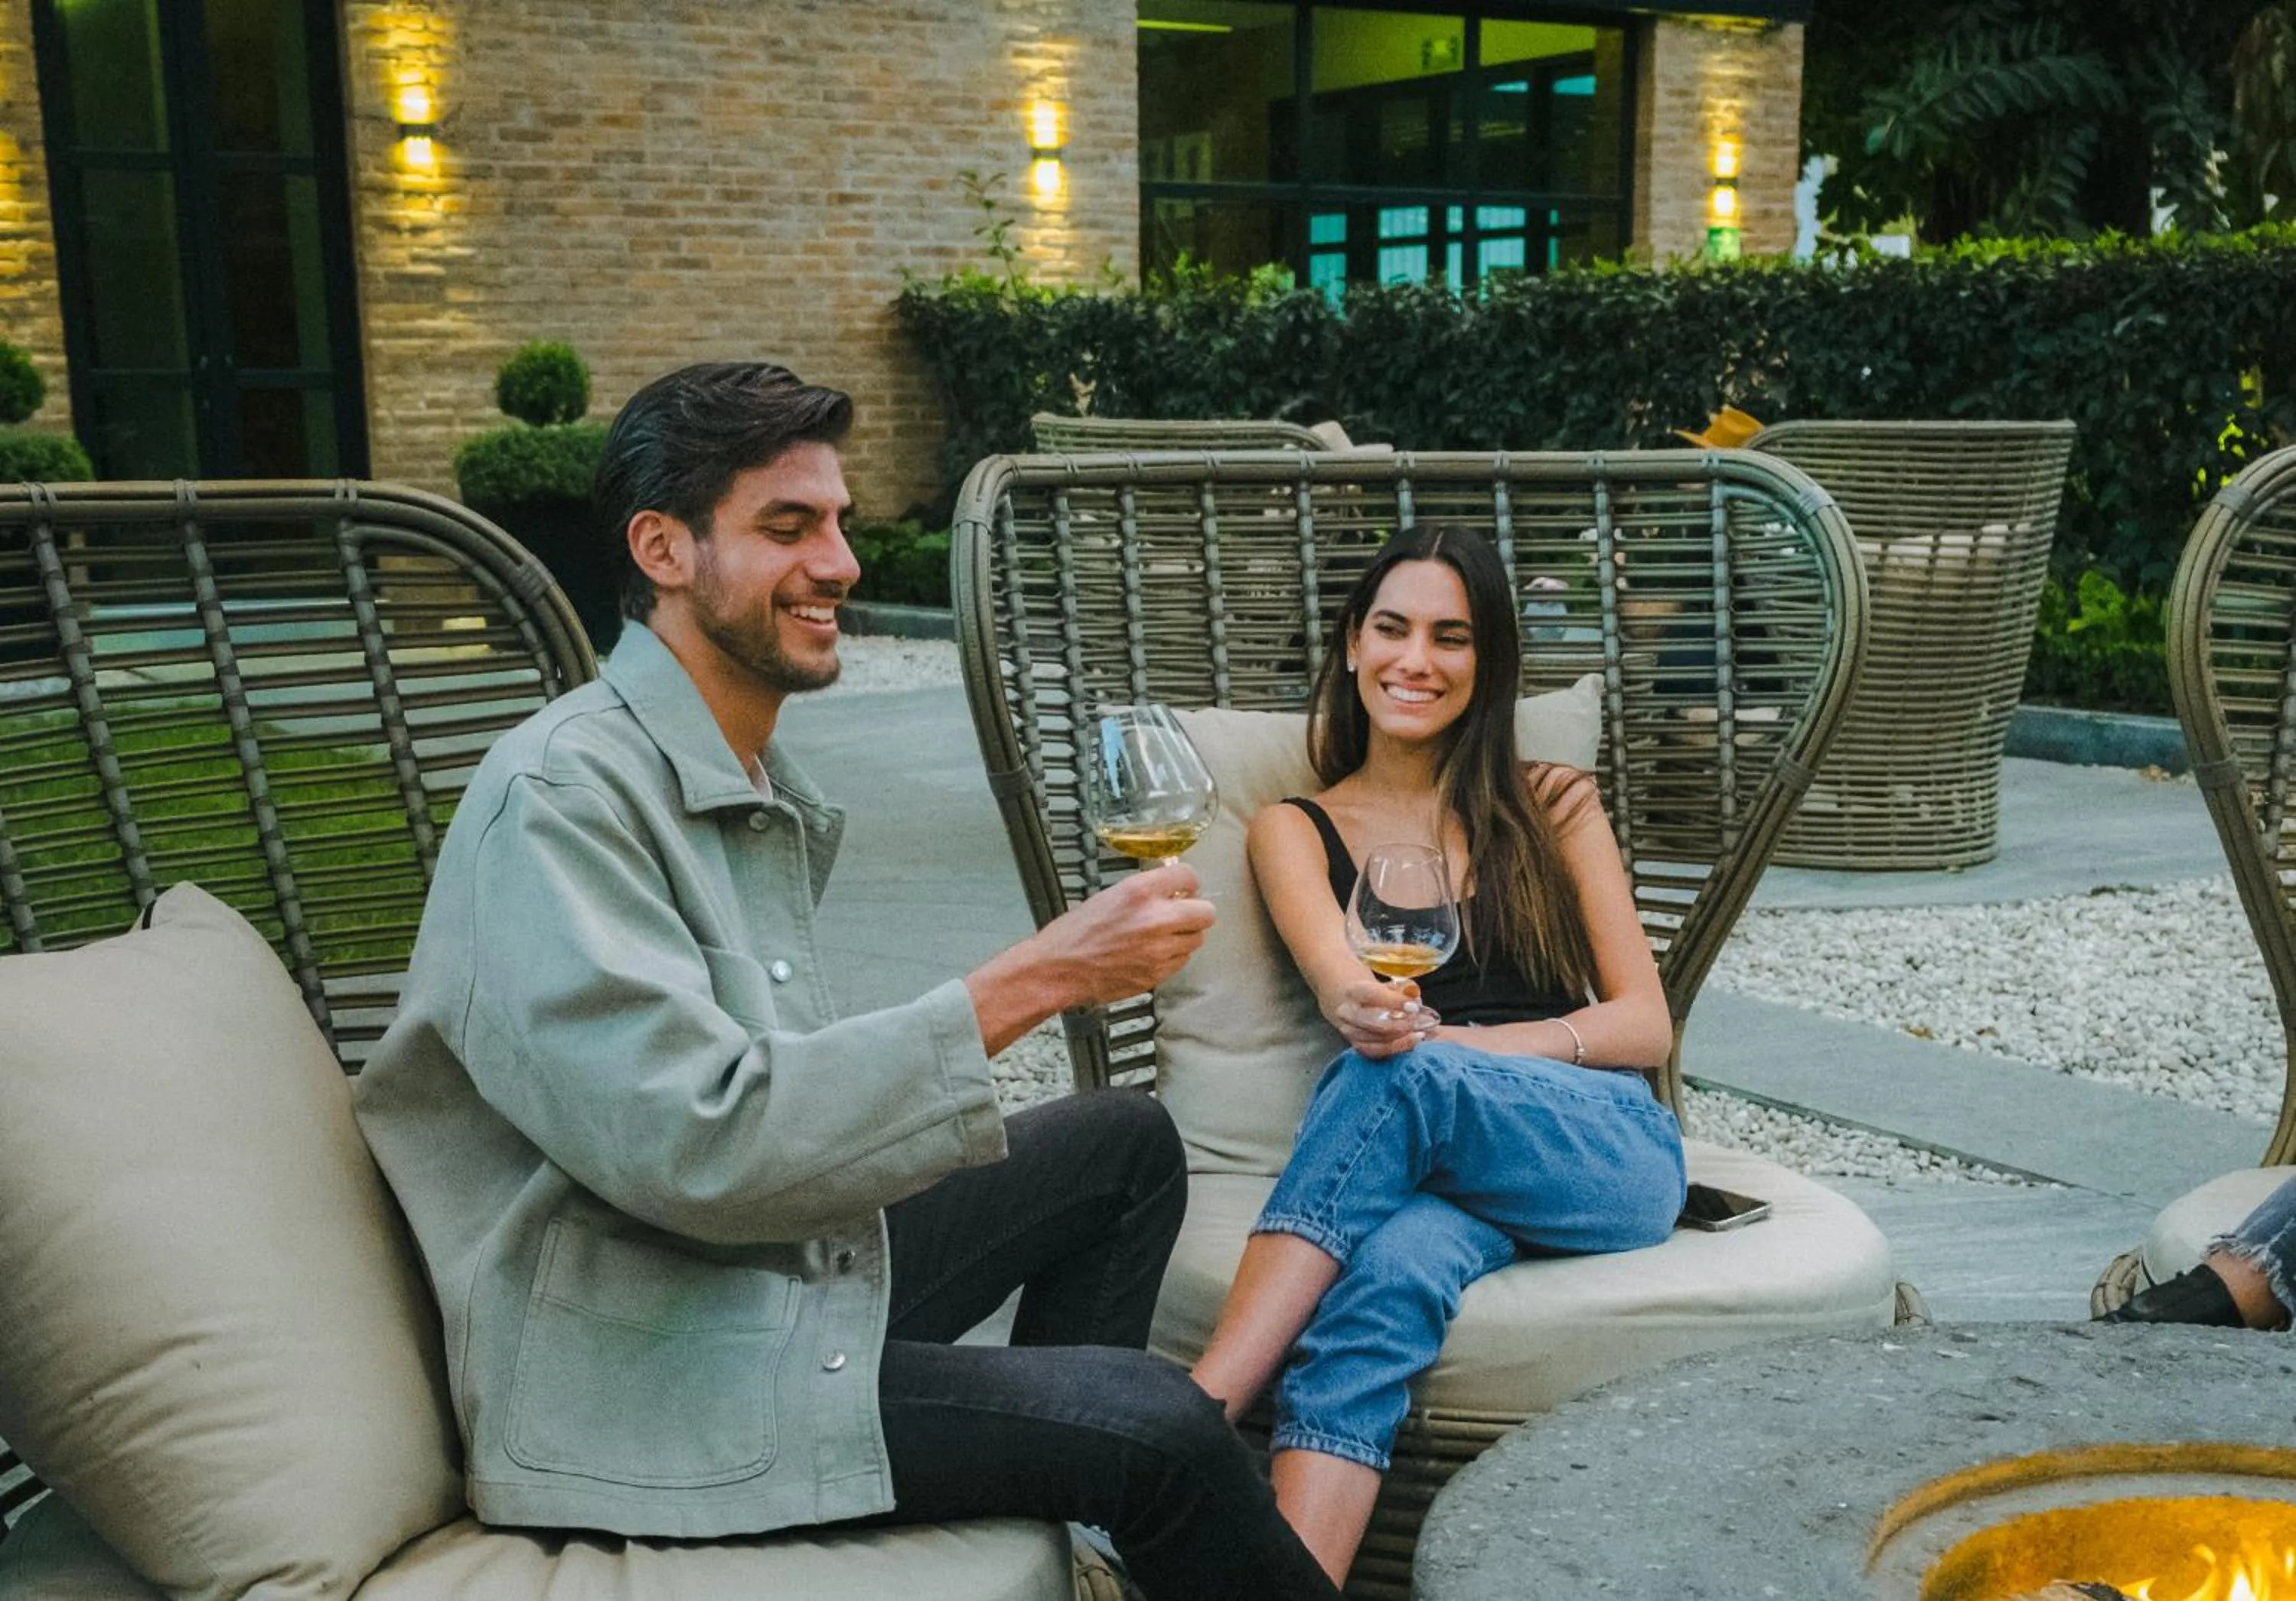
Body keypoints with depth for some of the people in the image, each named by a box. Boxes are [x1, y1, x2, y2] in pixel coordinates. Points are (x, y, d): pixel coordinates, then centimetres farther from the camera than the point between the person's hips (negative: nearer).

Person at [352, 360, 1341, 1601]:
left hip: (784, 1260, 10)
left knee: (1124, 1143, 17)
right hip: (642, 1374, -10)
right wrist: (1032, 980, -27)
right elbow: (696, 1142, -28)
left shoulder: (769, 791, 11)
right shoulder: (564, 795, -19)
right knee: (1152, 1426, -21)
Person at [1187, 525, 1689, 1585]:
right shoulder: (1296, 829, 14)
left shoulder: (1553, 808, 16)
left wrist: (1471, 1044, -10)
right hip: (1437, 1172, 0)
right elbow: (1340, 982, -7)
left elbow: (1645, 1022, 9)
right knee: (1393, 1268, -37)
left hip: (1612, 1152, 0)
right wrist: (1363, 1009, -34)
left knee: (1403, 1075, -33)